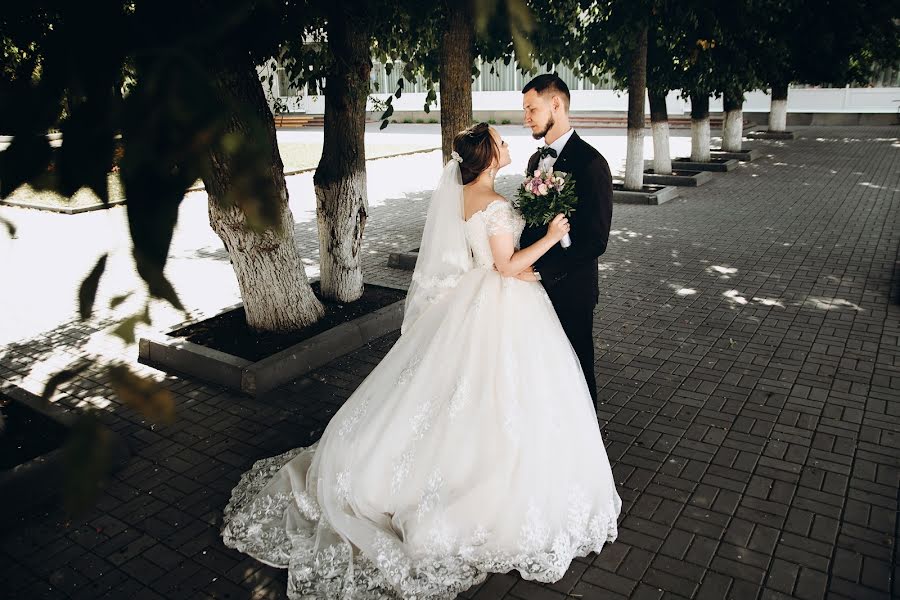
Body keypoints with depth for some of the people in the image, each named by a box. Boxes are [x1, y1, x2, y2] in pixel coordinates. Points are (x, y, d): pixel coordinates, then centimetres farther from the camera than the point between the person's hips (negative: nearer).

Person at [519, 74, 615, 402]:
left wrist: (541, 271, -20)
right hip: (537, 282, 7)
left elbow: (595, 240, -19)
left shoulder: (590, 163, -16)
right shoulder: (536, 159, 10)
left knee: (574, 368, 10)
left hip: (570, 289, -7)